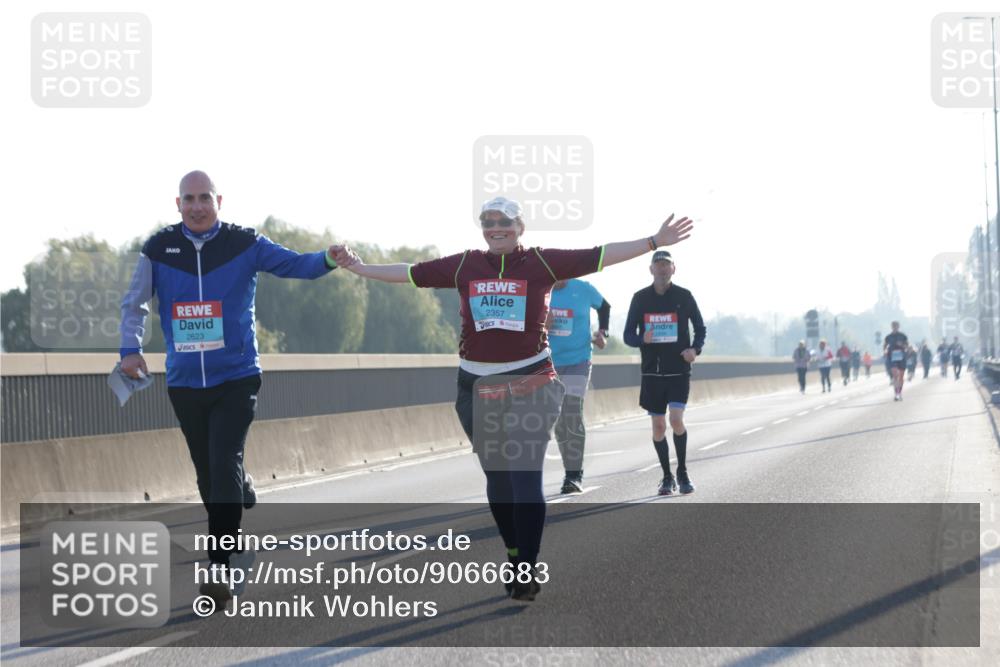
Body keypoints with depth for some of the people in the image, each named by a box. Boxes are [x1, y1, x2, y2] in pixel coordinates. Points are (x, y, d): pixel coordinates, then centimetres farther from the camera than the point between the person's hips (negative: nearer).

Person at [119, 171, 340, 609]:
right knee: (208, 477, 10)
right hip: (184, 383, 3)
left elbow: (294, 265, -2)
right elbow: (134, 302, 9)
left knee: (225, 467, -15)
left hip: (236, 379, -3)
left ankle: (221, 568, -12)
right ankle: (234, 547, 33)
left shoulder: (244, 244, -2)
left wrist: (328, 260, -23)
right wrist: (131, 347, -7)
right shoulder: (159, 249, 2)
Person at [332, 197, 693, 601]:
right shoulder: (464, 265, 5)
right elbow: (411, 273, 10)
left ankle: (527, 569, -2)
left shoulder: (542, 263, -1)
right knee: (497, 477, 12)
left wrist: (655, 242, -8)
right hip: (477, 386, 3)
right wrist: (359, 267, 8)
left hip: (530, 382, -3)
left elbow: (599, 256, -4)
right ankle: (515, 556, 26)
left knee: (526, 478, -8)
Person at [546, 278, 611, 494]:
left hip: (577, 362, -2)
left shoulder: (583, 289, -4)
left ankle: (574, 475, -11)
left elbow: (604, 306, 15)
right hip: (549, 363, 2)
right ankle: (571, 473, 19)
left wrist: (602, 332, 2)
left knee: (573, 417, -15)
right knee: (559, 422, 7)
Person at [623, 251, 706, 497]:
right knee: (658, 426, 4)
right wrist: (643, 340, -17)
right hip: (652, 371, 2)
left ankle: (682, 472, 2)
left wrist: (695, 349, -10)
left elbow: (700, 328, 10)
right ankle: (667, 477, 17)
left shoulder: (684, 296, 1)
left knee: (676, 420, -15)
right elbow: (628, 335, 5)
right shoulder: (640, 298, 3)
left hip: (679, 370, -2)